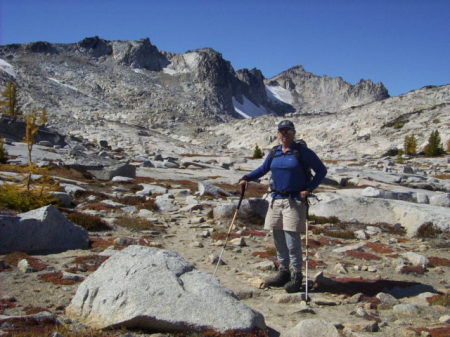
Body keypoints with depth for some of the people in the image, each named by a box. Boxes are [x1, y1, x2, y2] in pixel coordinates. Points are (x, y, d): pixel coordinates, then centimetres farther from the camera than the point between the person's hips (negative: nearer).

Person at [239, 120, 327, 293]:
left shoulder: (302, 152, -4)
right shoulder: (274, 153, 11)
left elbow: (321, 170, 0)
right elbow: (263, 169, 23)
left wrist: (309, 189, -10)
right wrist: (246, 178, 8)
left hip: (295, 200, -6)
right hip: (276, 199, 6)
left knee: (292, 238, -9)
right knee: (278, 238, 10)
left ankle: (296, 276, 3)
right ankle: (283, 272, 23)